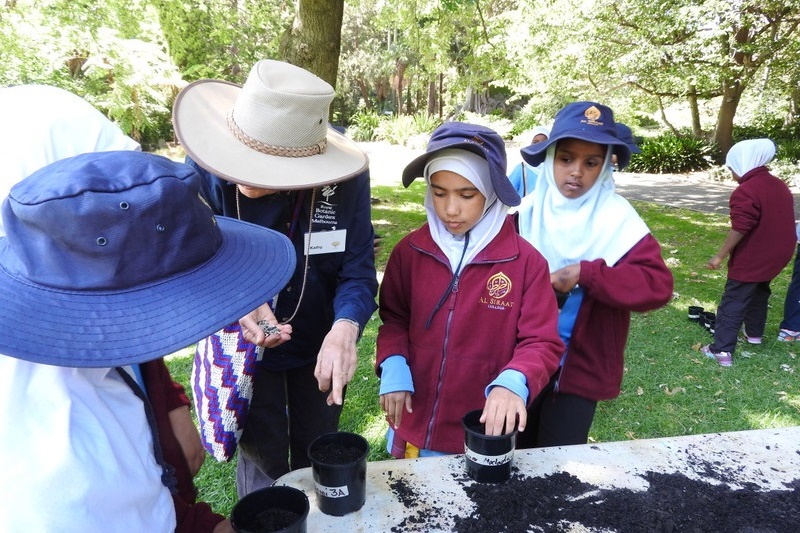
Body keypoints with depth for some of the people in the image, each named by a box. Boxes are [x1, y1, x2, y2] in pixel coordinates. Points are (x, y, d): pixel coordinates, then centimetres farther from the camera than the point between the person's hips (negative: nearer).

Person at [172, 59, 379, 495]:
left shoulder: (345, 178, -24)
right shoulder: (204, 169, -23)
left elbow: (357, 270, -19)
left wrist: (345, 329, -39)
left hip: (319, 351, 1)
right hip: (243, 353, -1)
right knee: (263, 474, 18)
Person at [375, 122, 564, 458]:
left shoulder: (526, 261, -14)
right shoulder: (410, 250, -5)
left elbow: (542, 342, -12)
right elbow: (393, 317, 5)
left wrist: (513, 382, -32)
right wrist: (393, 368, -12)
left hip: (483, 430, -2)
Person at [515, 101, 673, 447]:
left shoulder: (617, 219, -12)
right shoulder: (527, 211, -5)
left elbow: (658, 285, -19)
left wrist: (585, 273, -26)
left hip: (581, 367, -2)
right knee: (516, 450, 21)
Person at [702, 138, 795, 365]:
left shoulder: (746, 191, -22)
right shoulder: (779, 186, 8)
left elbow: (740, 229, -26)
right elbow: (778, 222, 18)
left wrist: (720, 256, -19)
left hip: (751, 259, -9)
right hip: (776, 254, 9)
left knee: (733, 303, -6)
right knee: (759, 292, 28)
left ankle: (722, 351, -7)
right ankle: (754, 333, 43)